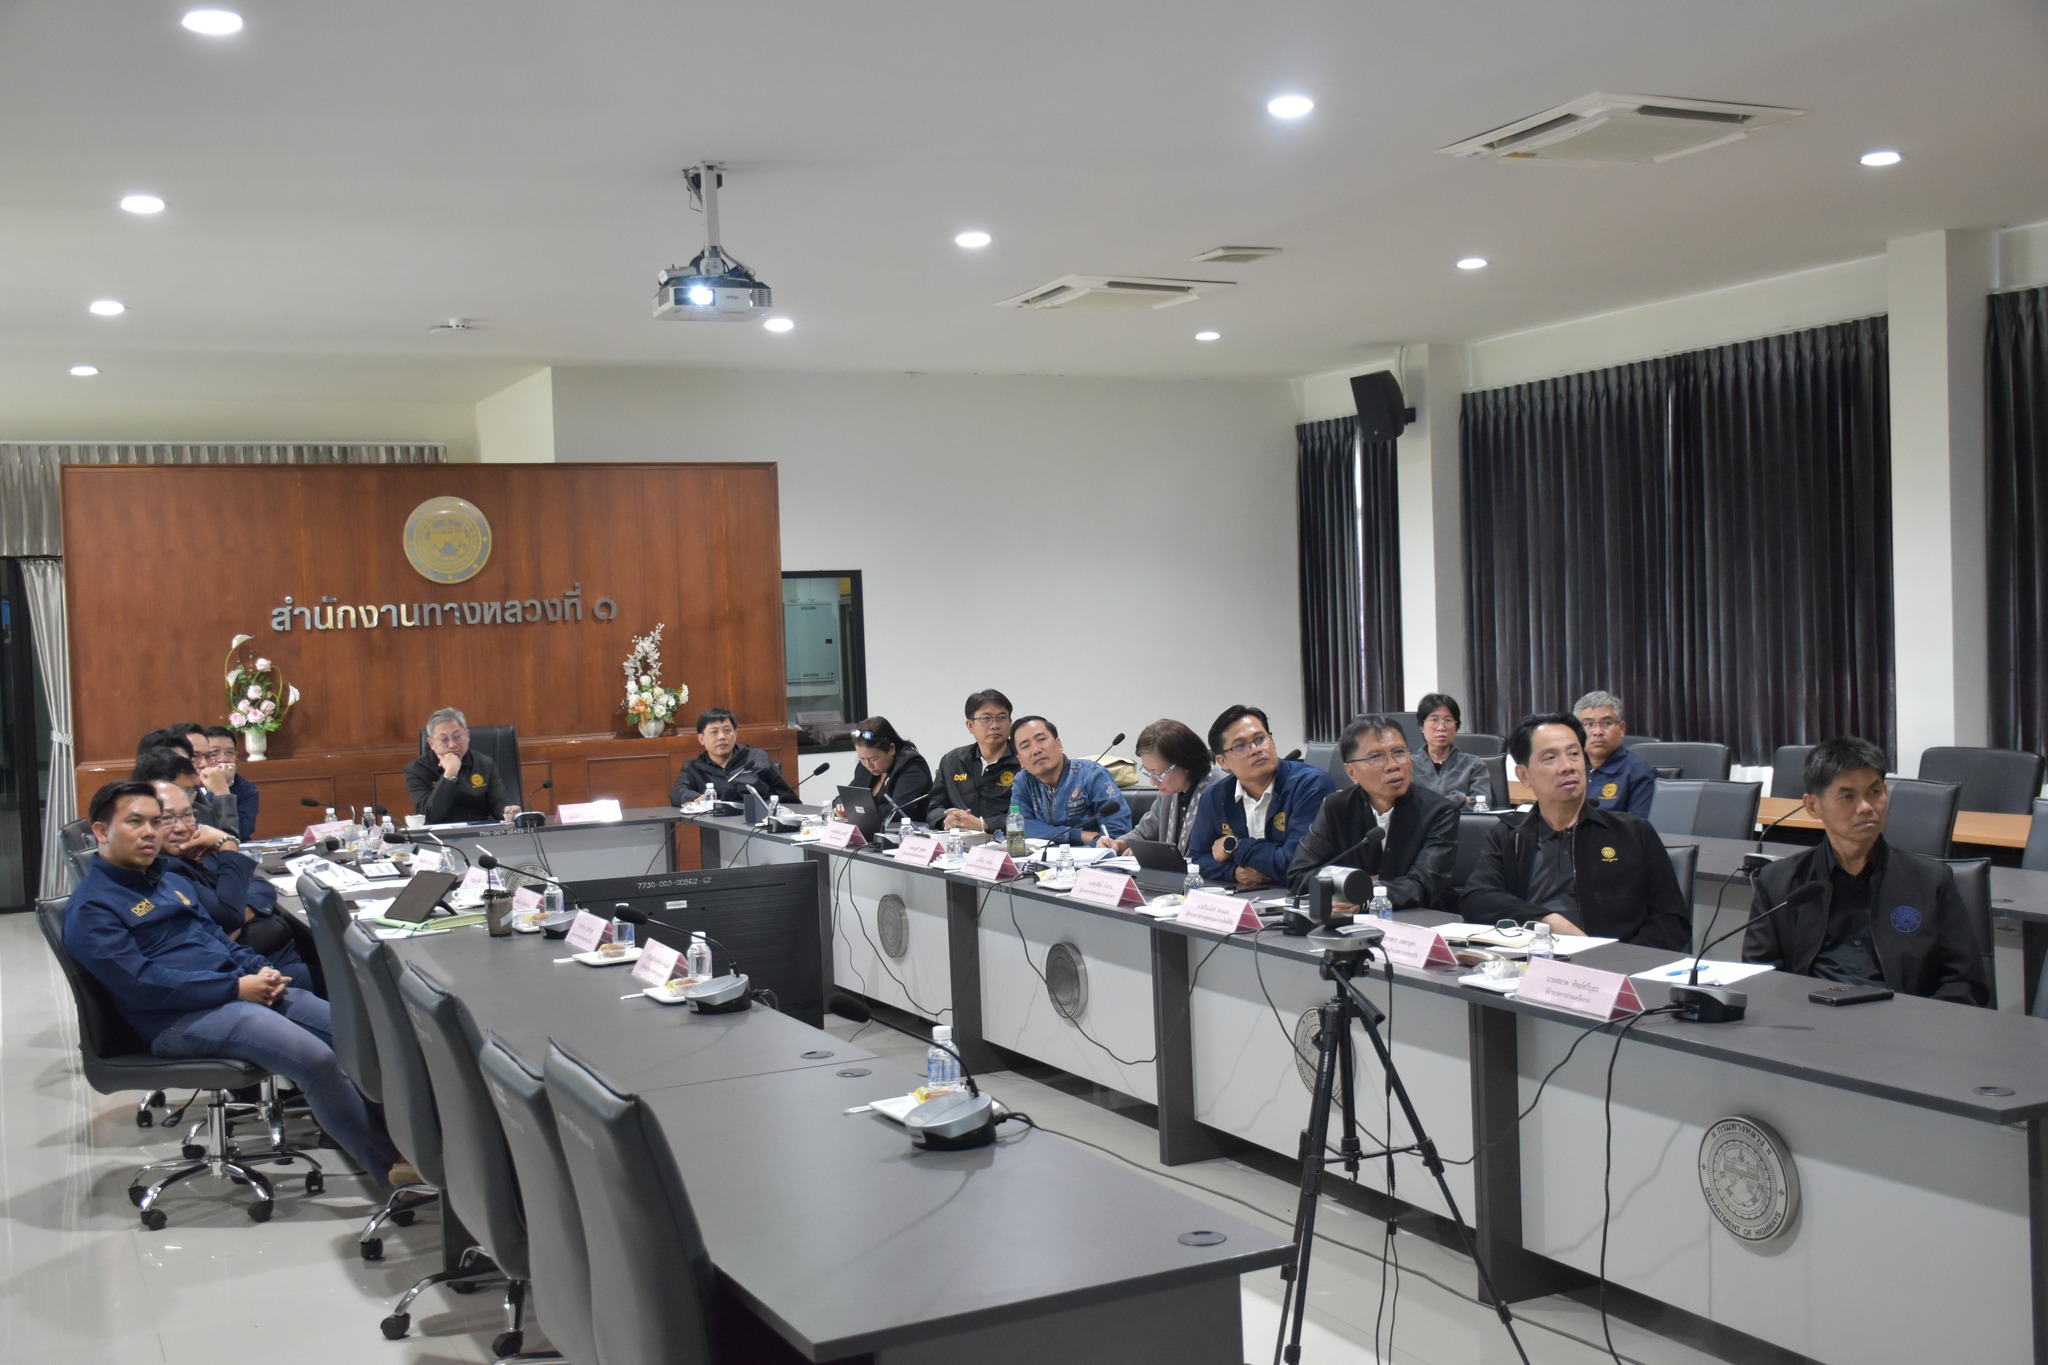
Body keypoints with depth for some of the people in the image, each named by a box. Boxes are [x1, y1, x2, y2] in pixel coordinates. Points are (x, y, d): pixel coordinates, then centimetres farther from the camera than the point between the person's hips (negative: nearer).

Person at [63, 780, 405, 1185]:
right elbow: (141, 984, -17)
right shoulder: (91, 908, -7)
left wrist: (260, 970, 1)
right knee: (315, 1058, -27)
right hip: (182, 1018, -9)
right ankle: (392, 1163, -17)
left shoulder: (170, 882, 21)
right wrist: (237, 987, -19)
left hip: (241, 988, 9)